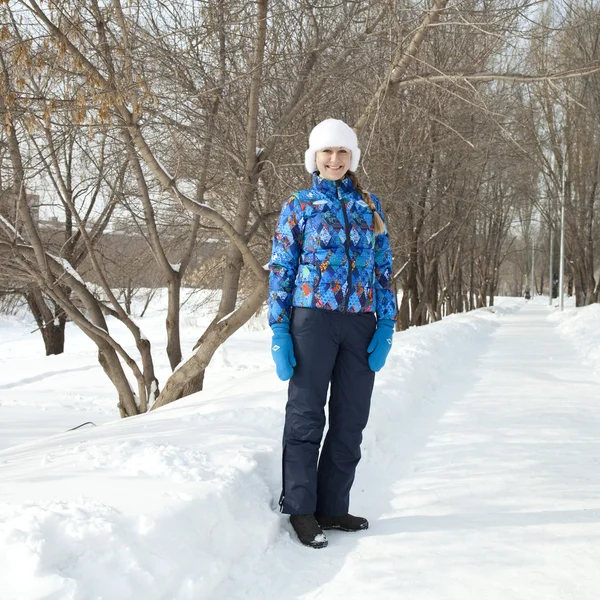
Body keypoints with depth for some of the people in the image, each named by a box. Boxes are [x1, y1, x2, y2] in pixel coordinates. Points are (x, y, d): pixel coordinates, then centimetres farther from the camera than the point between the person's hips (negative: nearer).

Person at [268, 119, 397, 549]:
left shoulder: (370, 206, 11)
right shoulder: (298, 207, 3)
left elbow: (384, 268, 11)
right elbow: (280, 270, 1)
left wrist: (386, 325, 2)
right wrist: (279, 331, -7)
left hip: (361, 323, 4)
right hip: (313, 319, -3)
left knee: (351, 420, 7)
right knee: (306, 415, 0)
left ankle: (333, 507, 17)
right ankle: (301, 510, 8)